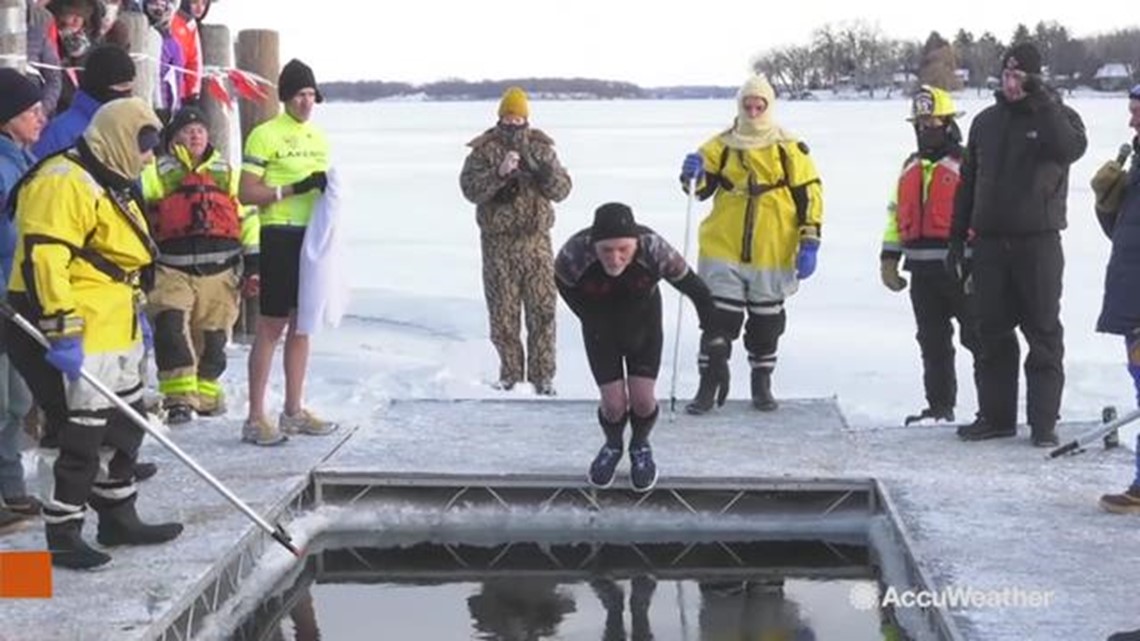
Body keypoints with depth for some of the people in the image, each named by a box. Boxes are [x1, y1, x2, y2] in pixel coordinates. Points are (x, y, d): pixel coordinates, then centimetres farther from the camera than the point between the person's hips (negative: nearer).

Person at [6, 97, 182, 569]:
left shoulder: (110, 186, 19)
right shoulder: (63, 184, -16)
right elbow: (43, 258, -25)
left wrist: (136, 315, 28)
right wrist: (62, 331, -28)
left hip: (112, 334, 11)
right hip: (74, 338, -11)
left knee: (125, 425, 17)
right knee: (79, 437, -7)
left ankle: (118, 518, 30)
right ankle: (63, 536, 2)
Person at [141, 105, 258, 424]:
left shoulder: (227, 173, 14)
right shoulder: (157, 173, 5)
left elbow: (247, 217, 14)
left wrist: (252, 261, 8)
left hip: (219, 271, 3)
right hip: (171, 270, -2)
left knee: (212, 337, 7)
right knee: (171, 328, -19)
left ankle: (206, 392, 27)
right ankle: (179, 397, -16)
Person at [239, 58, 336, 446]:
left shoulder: (318, 138, 16)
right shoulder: (265, 135, -6)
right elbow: (247, 194, -12)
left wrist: (329, 189, 4)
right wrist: (294, 188, -19)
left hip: (314, 237, 7)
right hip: (280, 236, -7)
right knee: (271, 326, -6)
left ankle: (294, 412, 19)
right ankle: (255, 418, -2)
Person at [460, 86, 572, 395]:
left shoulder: (541, 147, 6)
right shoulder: (485, 149, -1)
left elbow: (562, 190, 1)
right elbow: (470, 188, -12)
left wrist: (546, 172, -20)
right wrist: (499, 172, -26)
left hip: (536, 240, 1)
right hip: (498, 242, -1)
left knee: (543, 310, 0)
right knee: (502, 313, 5)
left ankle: (543, 375, 7)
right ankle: (510, 373, 17)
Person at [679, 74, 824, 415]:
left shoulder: (790, 150, 0)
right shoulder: (721, 146, 3)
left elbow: (810, 197, 1)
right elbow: (701, 188, 0)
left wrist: (809, 244, -5)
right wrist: (693, 175, -24)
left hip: (772, 255, 0)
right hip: (723, 250, 0)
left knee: (766, 322, 11)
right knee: (718, 319, -1)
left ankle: (762, 383, 25)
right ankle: (710, 383, 7)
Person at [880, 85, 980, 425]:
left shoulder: (966, 164, -7)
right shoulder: (911, 167, 16)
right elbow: (895, 215, 21)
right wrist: (889, 258, 15)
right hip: (922, 271, 7)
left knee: (976, 335, -3)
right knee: (932, 341, 11)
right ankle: (940, 405, 19)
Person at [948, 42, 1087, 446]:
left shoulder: (1056, 116, -1)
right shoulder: (986, 122, 12)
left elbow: (1071, 149, -25)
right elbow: (968, 184, 15)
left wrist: (1042, 100, -28)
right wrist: (957, 240, 12)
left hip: (1038, 242, -4)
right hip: (990, 242, 4)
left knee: (1044, 333, -1)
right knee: (993, 334, 8)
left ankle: (1044, 421, 4)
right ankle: (996, 416, 16)